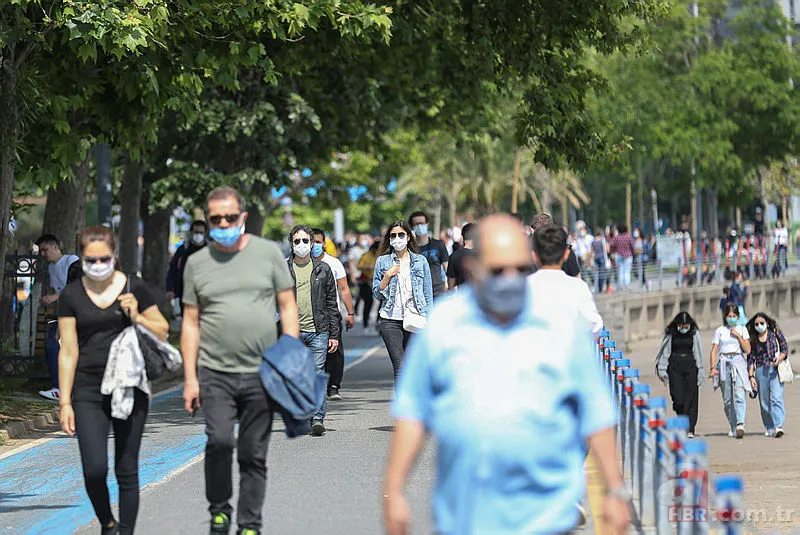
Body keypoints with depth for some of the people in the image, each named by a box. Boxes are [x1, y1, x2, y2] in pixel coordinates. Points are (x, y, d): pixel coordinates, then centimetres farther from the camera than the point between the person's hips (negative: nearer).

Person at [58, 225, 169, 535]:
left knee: (127, 470, 3)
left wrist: (137, 318, -10)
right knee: (94, 469, -12)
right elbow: (68, 351, 3)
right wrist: (65, 402, -1)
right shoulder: (71, 296, 2)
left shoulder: (134, 289, 1)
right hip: (89, 391, 0)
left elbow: (163, 333, 10)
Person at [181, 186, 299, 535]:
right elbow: (190, 323, 9)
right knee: (219, 440, -18)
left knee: (253, 454, 4)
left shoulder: (268, 253, 6)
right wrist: (190, 378, 3)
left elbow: (288, 307, 8)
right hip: (215, 372, 0)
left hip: (261, 373, 0)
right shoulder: (197, 263, 8)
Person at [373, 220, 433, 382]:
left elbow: (428, 294, 10)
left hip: (414, 320, 1)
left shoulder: (420, 261, 9)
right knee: (400, 367, -11)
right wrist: (388, 276, -6)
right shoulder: (383, 262, 8)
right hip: (391, 320, -1)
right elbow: (377, 293, 9)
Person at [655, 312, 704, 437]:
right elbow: (665, 352, 6)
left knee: (691, 398, -6)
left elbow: (698, 353, 6)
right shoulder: (670, 333, 2)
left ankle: (690, 429, -5)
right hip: (674, 367, 0)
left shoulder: (694, 333, 3)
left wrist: (700, 372, 3)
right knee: (678, 398, -9)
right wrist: (662, 371, 2)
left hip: (690, 366, 0)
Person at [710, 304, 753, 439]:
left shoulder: (742, 330, 10)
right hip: (724, 363, 1)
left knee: (739, 396, -18)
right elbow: (714, 350, 6)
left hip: (738, 363, -1)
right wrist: (713, 368, -6)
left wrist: (738, 336, -6)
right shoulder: (719, 331, 10)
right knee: (727, 399, 2)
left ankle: (740, 424, -31)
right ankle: (733, 427, 11)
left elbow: (747, 349, 3)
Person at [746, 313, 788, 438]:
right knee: (764, 401, 4)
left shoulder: (775, 333, 6)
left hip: (776, 369, -3)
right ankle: (770, 429, 13)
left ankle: (778, 426, -27)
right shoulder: (753, 340, 10)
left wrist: (779, 358, -14)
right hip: (761, 370, 3)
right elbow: (751, 359, 10)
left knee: (776, 398, -17)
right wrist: (751, 376, 1)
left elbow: (785, 349, 7)